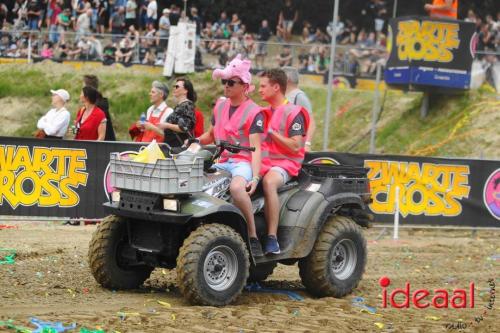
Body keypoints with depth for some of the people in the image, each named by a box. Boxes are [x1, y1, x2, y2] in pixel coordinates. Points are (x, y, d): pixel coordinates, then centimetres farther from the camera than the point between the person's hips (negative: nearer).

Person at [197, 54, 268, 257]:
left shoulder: (254, 113, -6)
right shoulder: (220, 106, 14)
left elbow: (256, 148, -13)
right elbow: (210, 135, 28)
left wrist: (255, 177, -27)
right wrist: (195, 141, 5)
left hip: (243, 162, -7)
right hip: (222, 162, 8)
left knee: (236, 187, -38)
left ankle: (253, 238, -29)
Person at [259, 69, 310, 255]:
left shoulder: (293, 113, -3)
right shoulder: (265, 112, 20)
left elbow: (295, 147, -13)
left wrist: (271, 132, -14)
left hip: (285, 163, -7)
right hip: (264, 162, 7)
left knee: (269, 181, -38)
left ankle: (272, 239, -40)